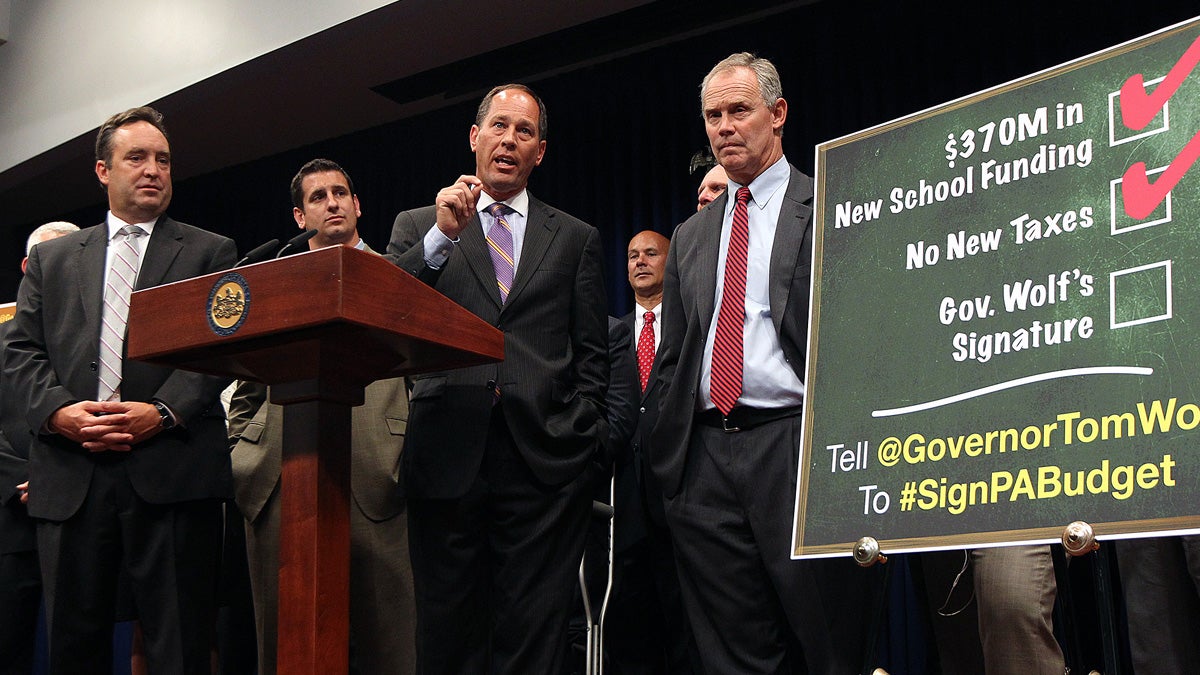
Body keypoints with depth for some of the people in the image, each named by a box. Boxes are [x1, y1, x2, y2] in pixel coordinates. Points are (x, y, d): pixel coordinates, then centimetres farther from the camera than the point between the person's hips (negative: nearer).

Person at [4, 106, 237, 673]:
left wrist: (163, 413, -14)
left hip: (171, 472, -2)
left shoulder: (211, 253, 12)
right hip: (69, 476, 3)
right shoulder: (52, 258, 21)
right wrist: (58, 410, -7)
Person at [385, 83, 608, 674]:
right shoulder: (417, 226, 14)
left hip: (544, 460, 0)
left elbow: (592, 353, 14)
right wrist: (443, 235, -12)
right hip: (447, 456, 0)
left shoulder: (576, 239, 16)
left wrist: (577, 430, 1)